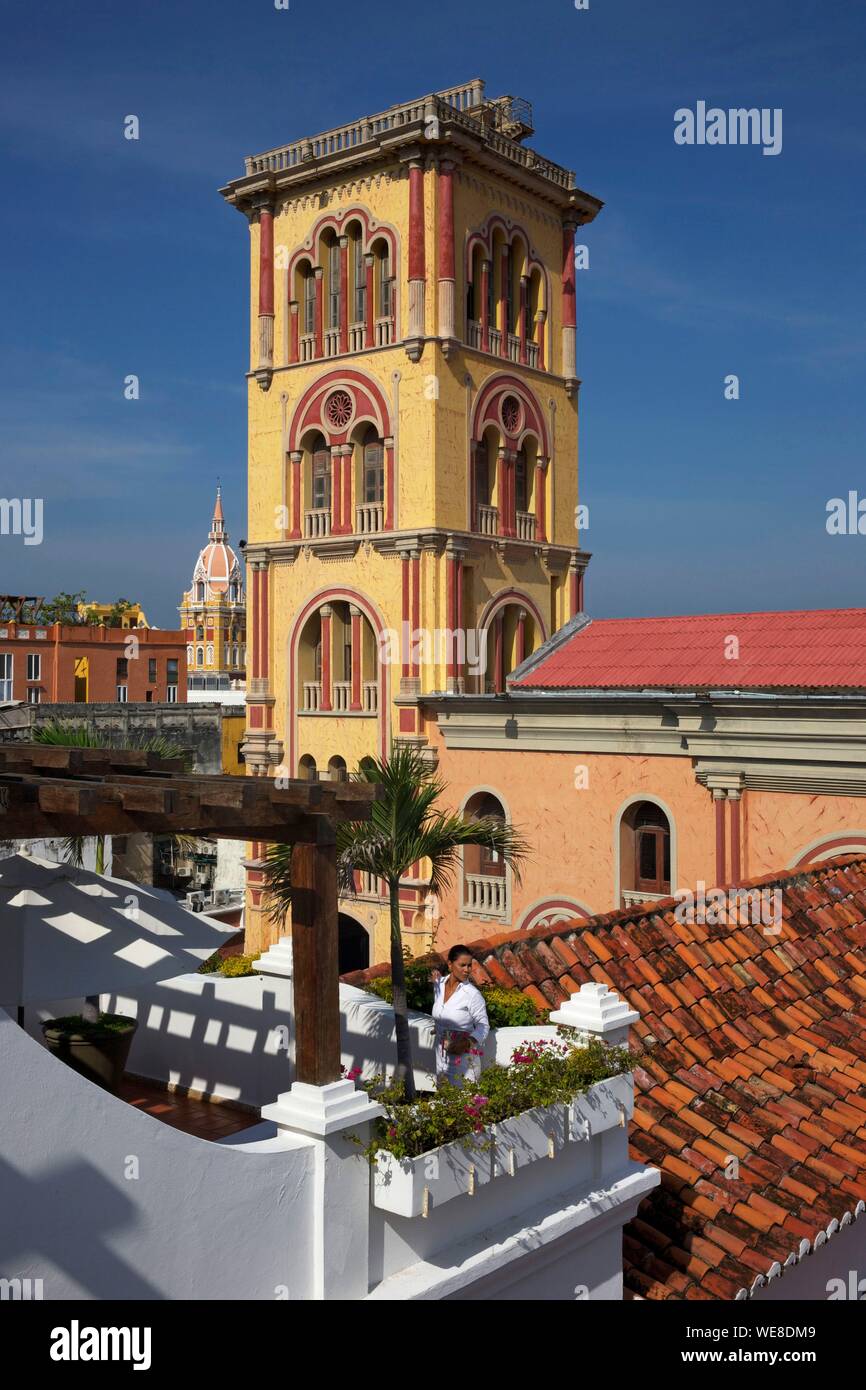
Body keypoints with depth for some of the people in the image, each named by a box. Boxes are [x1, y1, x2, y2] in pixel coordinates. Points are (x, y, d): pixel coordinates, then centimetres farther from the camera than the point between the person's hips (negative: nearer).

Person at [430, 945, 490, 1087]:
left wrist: (467, 1043, -25)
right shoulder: (439, 984, 0)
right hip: (442, 1054, 6)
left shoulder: (473, 994, -17)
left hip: (464, 1056, -6)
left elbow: (483, 1026, -12)